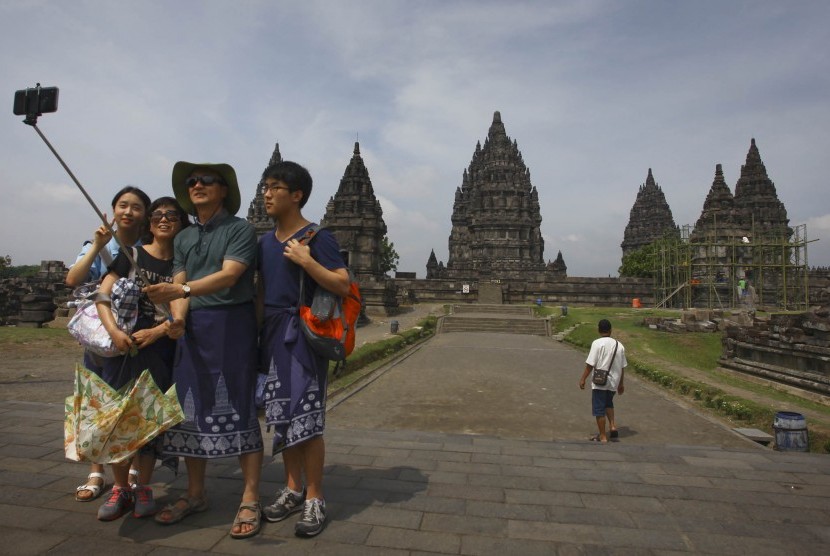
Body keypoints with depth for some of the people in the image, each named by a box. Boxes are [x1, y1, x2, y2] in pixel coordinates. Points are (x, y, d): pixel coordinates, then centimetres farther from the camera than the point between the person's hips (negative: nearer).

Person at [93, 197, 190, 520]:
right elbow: (102, 296, -1)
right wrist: (114, 331, -15)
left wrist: (156, 332, -15)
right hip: (123, 347, 0)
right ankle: (120, 488, 19)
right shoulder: (132, 255, 5)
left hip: (161, 351, 0)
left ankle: (143, 488, 20)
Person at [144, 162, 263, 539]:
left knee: (238, 409, -4)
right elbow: (179, 285, 9)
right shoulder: (183, 238, 17)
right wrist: (179, 316, -12)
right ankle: (195, 494, 24)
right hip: (192, 329, 6)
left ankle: (250, 501, 5)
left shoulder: (240, 229, -1)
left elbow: (228, 275, -16)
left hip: (231, 324, -6)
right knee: (191, 409, 9)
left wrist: (181, 290, -28)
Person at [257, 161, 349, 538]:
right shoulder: (265, 242, 14)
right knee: (282, 416, 12)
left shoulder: (317, 237, -7)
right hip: (272, 334, 7)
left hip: (303, 334, -7)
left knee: (306, 419, -3)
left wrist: (306, 261, -22)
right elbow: (262, 292, 18)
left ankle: (314, 499, 12)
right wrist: (256, 332, 12)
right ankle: (293, 489, 27)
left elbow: (343, 286, -13)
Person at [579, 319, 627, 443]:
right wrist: (621, 384, 19)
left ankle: (602, 436, 11)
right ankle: (613, 426, 15)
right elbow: (623, 367, 9)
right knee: (608, 403, 29)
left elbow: (590, 364, -16)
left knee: (599, 409, 5)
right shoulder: (619, 345, 3)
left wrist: (583, 379, -6)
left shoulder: (597, 343, -13)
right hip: (613, 382, 6)